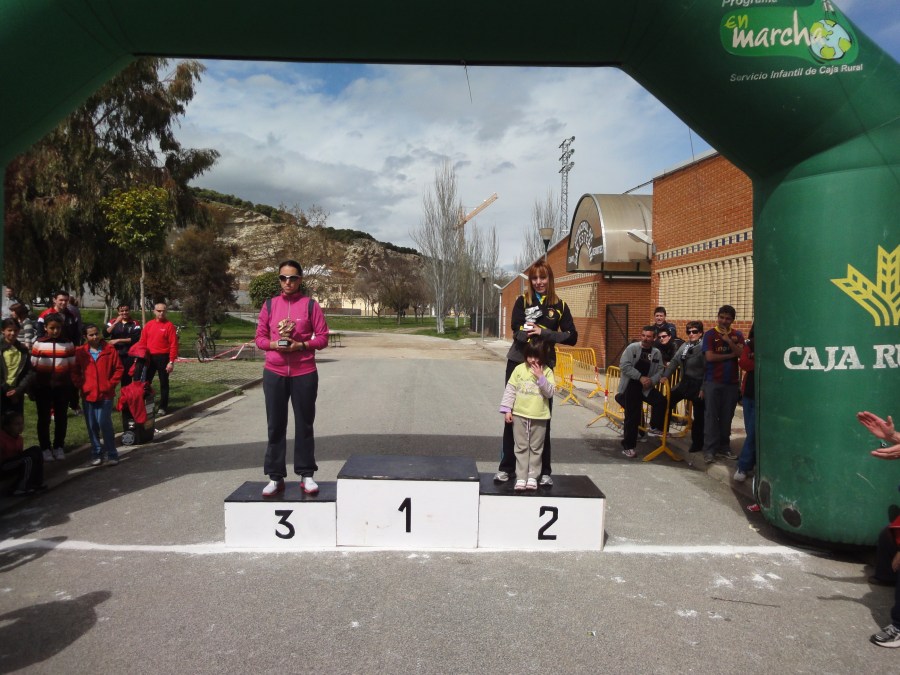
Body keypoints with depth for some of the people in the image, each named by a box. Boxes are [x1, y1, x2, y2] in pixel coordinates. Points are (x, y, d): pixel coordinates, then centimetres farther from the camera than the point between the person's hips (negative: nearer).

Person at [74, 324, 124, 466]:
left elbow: (118, 369, 1)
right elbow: (76, 372, 11)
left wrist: (110, 384, -6)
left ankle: (112, 454, 3)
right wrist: (81, 385, -2)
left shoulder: (110, 349, -2)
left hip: (105, 394, -3)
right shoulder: (80, 352, 4)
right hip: (88, 395, 3)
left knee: (105, 423, -8)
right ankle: (96, 453, 22)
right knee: (92, 426, 9)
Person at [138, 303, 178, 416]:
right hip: (149, 357, 4)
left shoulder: (169, 325, -6)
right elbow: (142, 342, 10)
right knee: (146, 381, 8)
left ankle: (162, 407, 12)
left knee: (163, 383, 4)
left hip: (163, 357, -4)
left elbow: (174, 345, -10)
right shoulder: (149, 324, 7)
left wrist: (171, 361, -14)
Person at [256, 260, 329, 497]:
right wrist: (273, 344, -11)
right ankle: (275, 478, 11)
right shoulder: (269, 304, 8)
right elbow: (260, 338, 9)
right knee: (276, 425, 4)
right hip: (274, 373, 2)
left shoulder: (310, 304, 1)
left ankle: (306, 475, 14)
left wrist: (301, 345, -16)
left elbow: (323, 337, -1)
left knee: (304, 425, 5)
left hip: (304, 373, -2)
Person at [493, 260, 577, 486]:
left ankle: (544, 471, 16)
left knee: (542, 420, 5)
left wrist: (543, 333, -14)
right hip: (518, 363, 0)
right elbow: (518, 332, -10)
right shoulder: (522, 301, 2)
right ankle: (506, 467, 17)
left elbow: (572, 337, -4)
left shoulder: (560, 305, 3)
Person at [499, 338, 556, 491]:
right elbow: (510, 390, 1)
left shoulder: (547, 371, -2)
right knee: (521, 447, 6)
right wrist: (506, 409, -3)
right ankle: (521, 477, 11)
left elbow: (550, 392, -8)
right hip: (519, 415, 1)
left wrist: (541, 378, -19)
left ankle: (533, 476, 18)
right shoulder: (519, 369, -1)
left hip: (539, 417, 0)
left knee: (536, 448, 8)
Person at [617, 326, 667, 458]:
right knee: (632, 417, -1)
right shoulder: (632, 347, -7)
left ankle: (654, 428, 7)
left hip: (646, 387, 3)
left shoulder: (656, 353, 4)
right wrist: (640, 377, -19)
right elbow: (624, 365, -16)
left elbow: (659, 371, 3)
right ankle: (628, 446, 12)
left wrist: (652, 380, -17)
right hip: (631, 386, -3)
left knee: (661, 401, -19)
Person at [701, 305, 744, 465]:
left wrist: (728, 340, -17)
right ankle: (709, 450, -1)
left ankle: (724, 447, 16)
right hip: (713, 381, -3)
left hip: (732, 382, 3)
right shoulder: (710, 334, -2)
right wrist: (731, 355, -6)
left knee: (727, 416, 7)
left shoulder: (737, 335, 9)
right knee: (712, 416, -2)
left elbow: (741, 354, -7)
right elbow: (710, 357, -12)